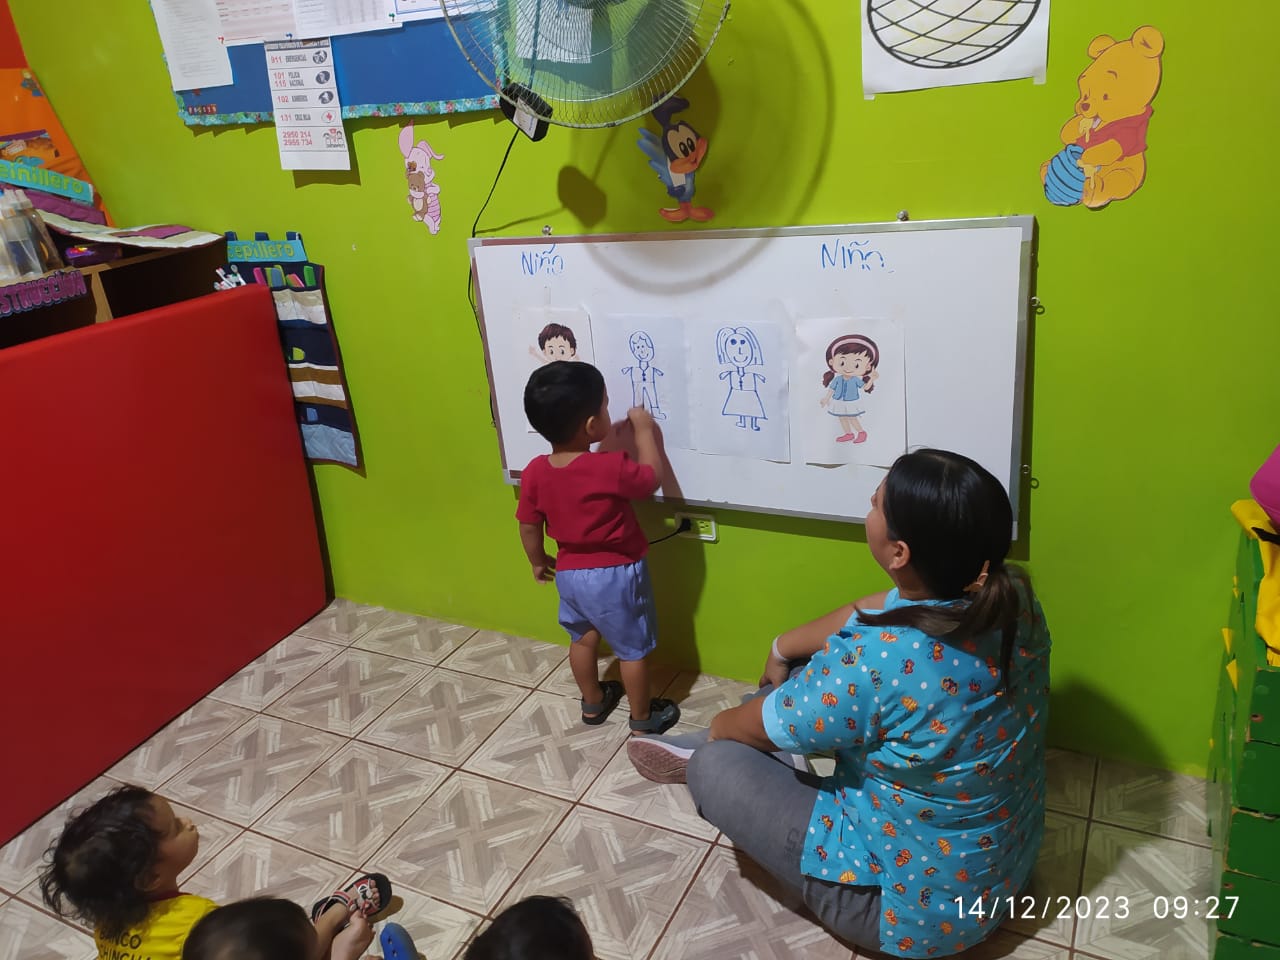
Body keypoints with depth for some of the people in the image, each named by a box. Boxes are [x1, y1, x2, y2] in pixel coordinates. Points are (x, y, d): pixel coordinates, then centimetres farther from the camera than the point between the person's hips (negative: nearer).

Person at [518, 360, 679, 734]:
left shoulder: (535, 471, -12)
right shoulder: (611, 468, -27)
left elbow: (529, 526, -1)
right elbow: (652, 478, -8)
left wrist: (538, 562, 17)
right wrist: (644, 430, 2)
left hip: (569, 573, 5)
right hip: (616, 575, -5)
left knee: (583, 638, 26)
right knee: (633, 649, 14)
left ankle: (593, 703, 45)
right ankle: (642, 719, 30)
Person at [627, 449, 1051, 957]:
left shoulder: (878, 660, -38)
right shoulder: (1011, 596, -15)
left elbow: (763, 724, -17)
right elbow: (878, 610, 3)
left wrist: (719, 726, 6)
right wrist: (784, 646, 15)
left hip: (920, 905, -7)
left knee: (716, 763, 0)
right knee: (816, 670, 13)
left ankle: (705, 762, 36)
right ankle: (706, 747, 34)